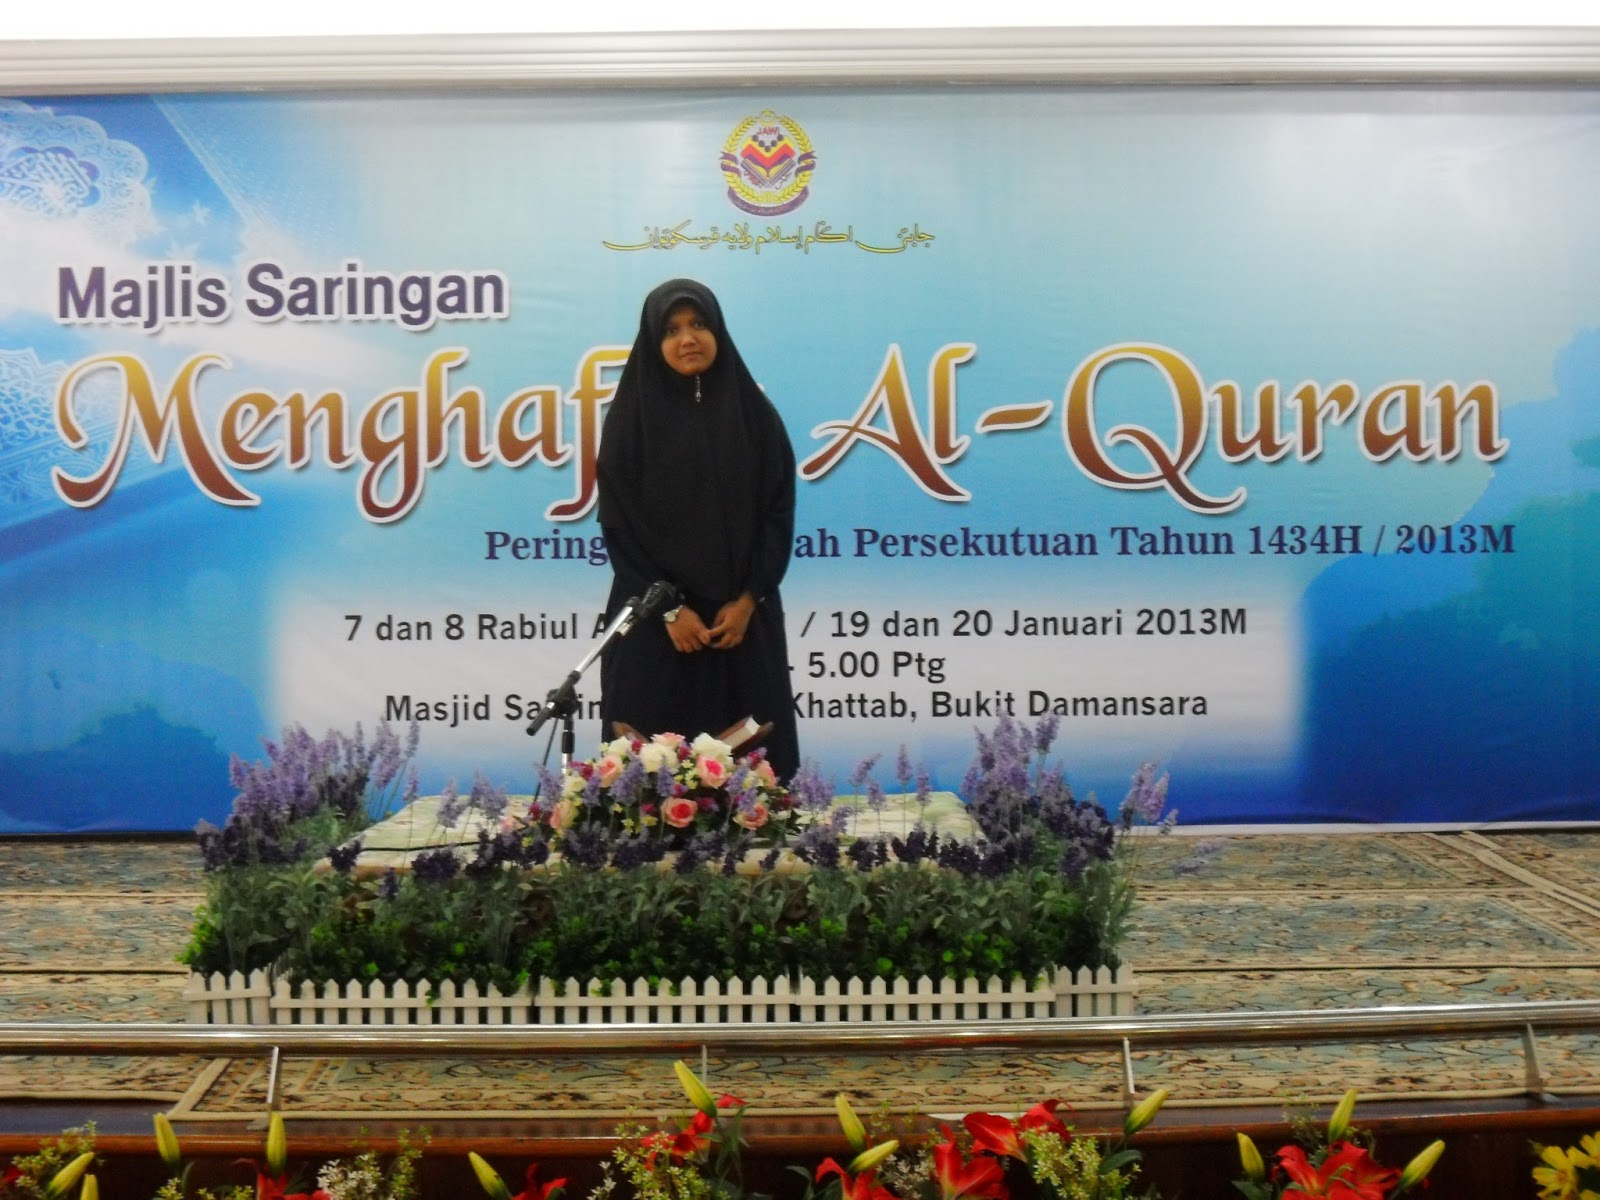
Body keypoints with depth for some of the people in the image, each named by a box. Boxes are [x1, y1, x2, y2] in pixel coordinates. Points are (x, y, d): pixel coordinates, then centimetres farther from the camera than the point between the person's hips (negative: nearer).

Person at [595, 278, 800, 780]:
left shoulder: (754, 412, 4)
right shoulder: (632, 415, -1)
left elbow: (778, 513, 2)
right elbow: (620, 523, -4)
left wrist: (748, 599, -8)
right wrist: (669, 608, -11)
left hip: (742, 613, 2)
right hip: (654, 616, -1)